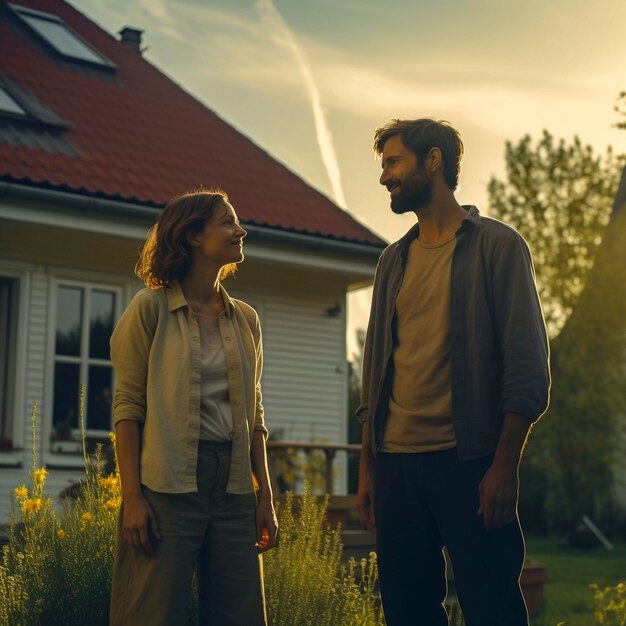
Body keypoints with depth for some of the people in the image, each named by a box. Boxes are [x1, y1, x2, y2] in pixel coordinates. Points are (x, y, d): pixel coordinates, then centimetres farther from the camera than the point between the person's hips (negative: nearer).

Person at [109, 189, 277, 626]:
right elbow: (128, 406, -5)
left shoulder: (246, 320, 14)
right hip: (168, 486, -5)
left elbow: (254, 413, 15)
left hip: (234, 486, 5)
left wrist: (265, 497, 9)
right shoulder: (151, 308, 0)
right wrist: (132, 496, -12)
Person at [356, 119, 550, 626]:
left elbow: (527, 366, -6)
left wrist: (504, 466, -13)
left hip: (469, 463, -5)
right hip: (395, 464, 5)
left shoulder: (497, 245, 0)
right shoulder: (394, 260, 17)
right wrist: (367, 469, 13)